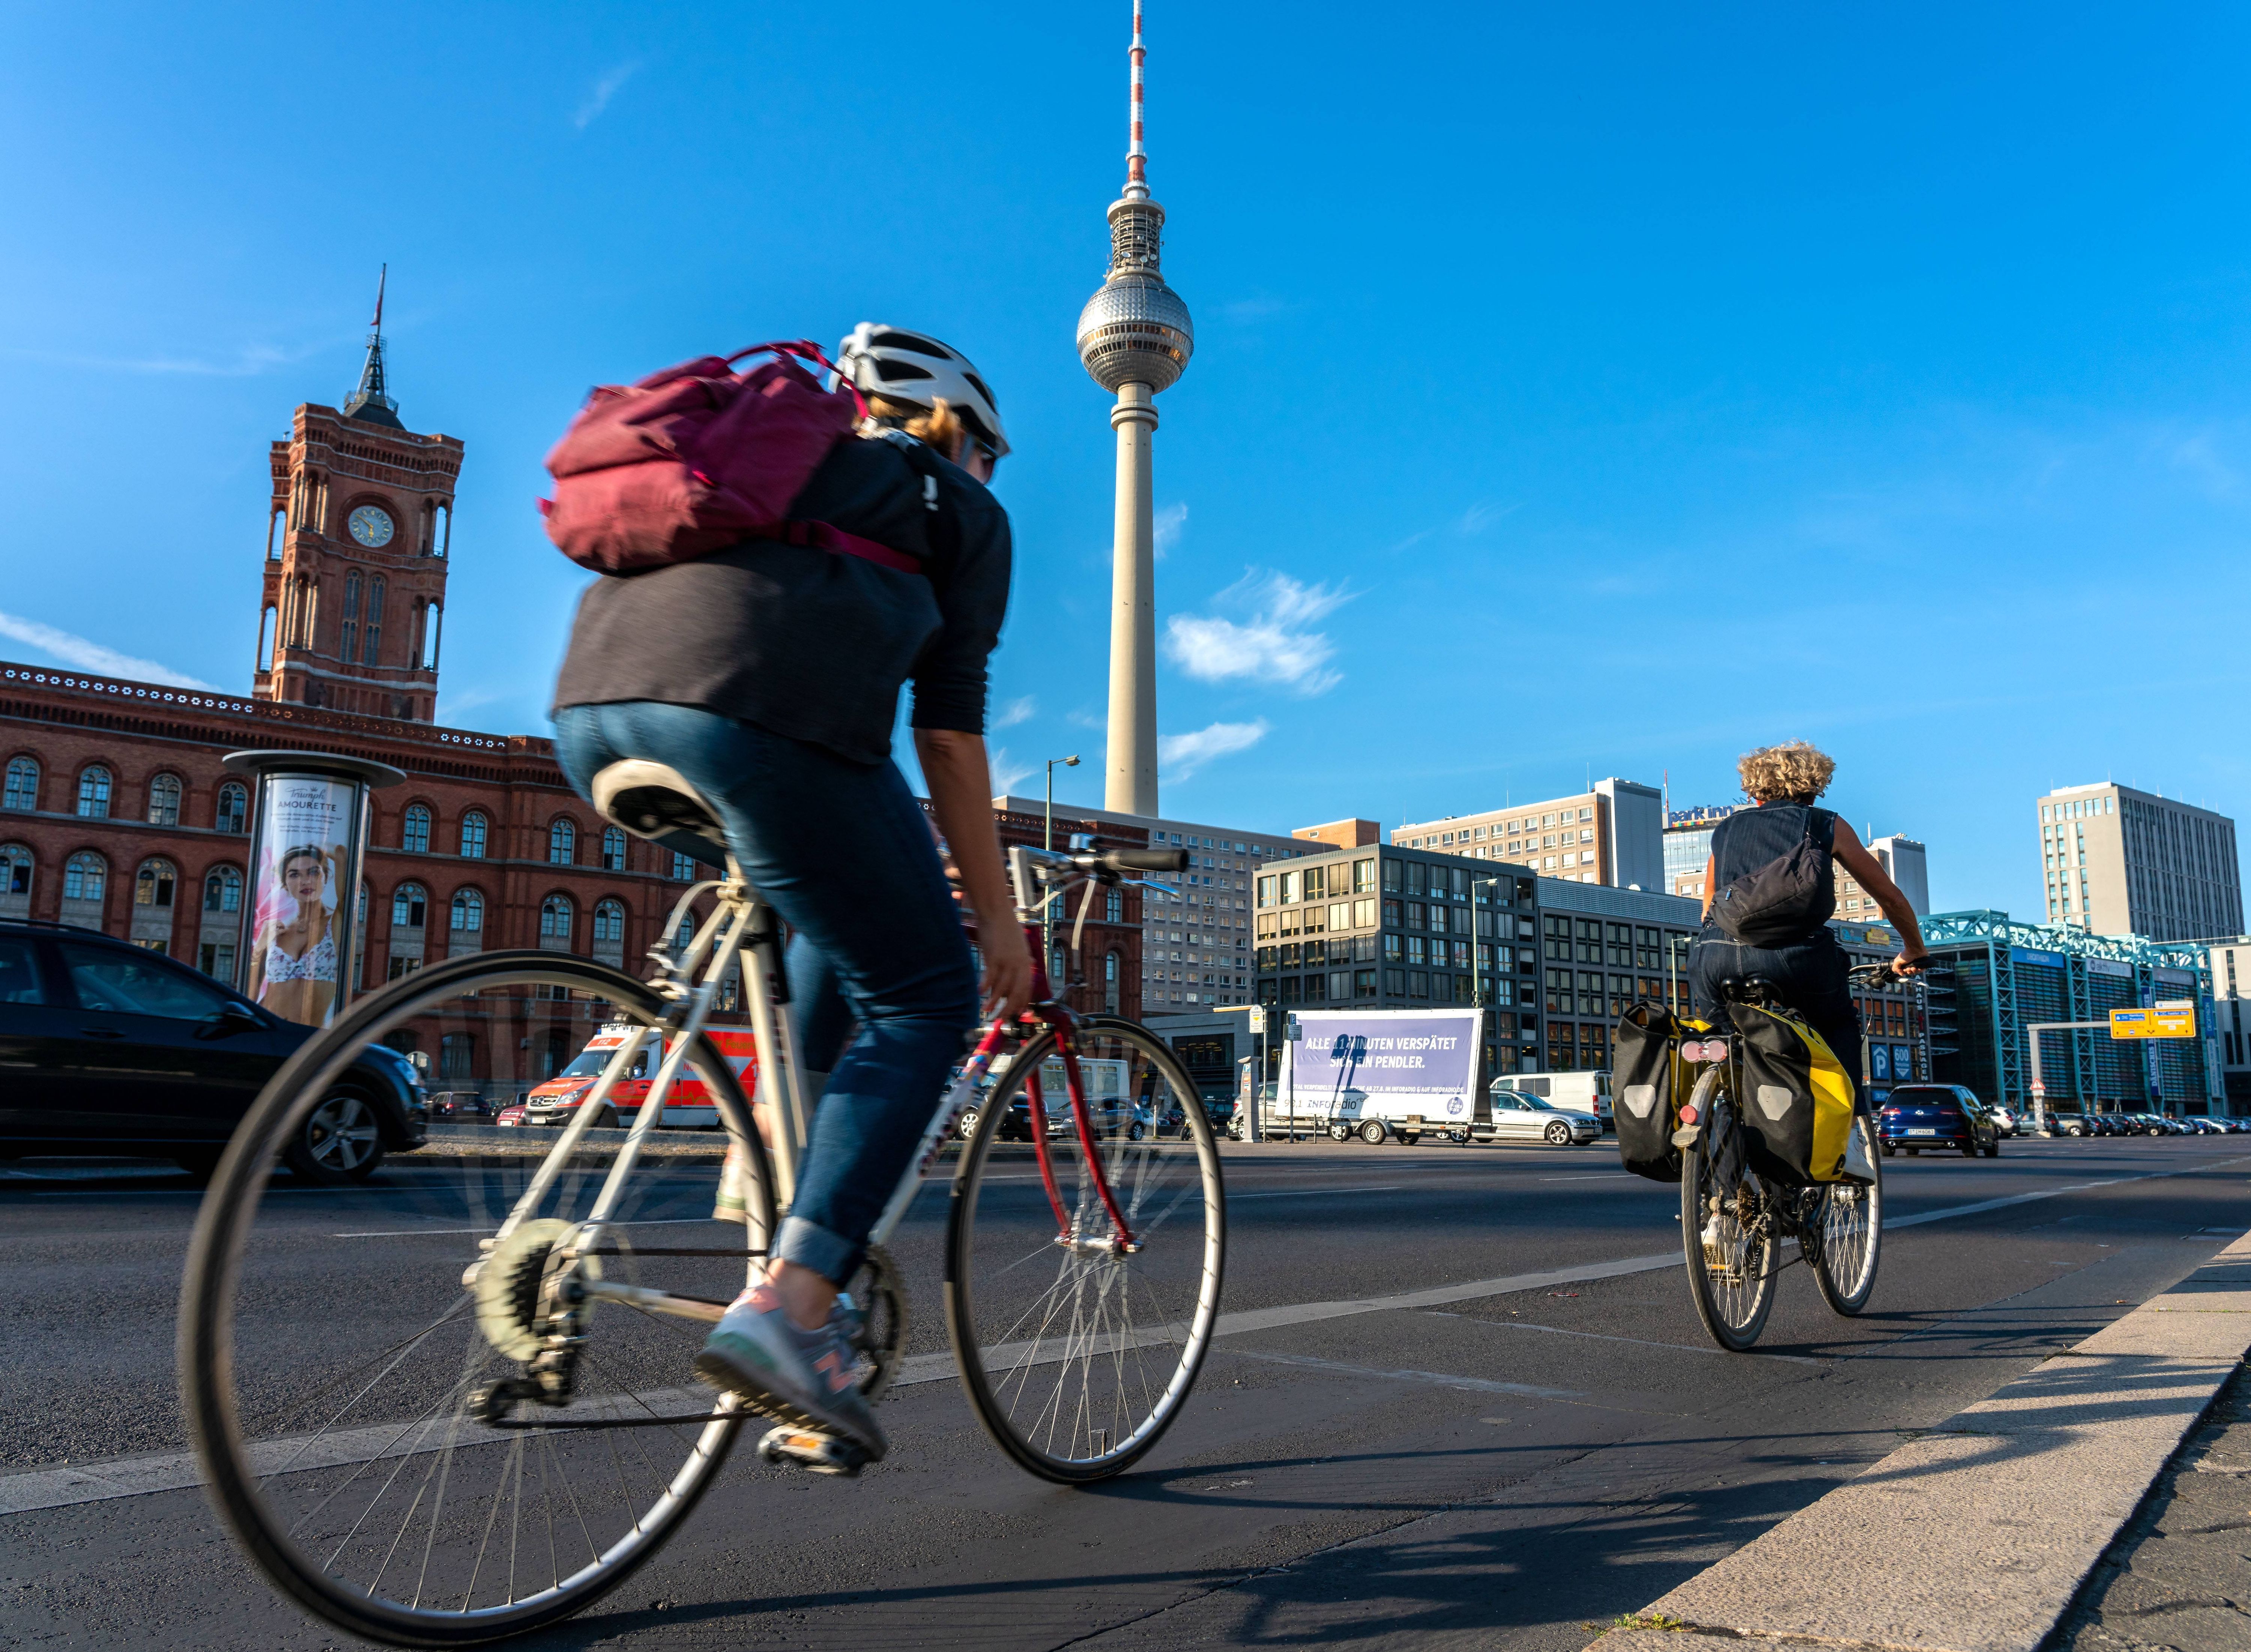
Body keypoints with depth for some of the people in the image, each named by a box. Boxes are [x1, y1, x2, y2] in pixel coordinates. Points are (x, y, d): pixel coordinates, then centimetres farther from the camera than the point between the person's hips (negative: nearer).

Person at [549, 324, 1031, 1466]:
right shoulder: (957, 506, 21)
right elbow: (948, 736, 11)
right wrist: (1000, 924, 17)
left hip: (593, 704, 8)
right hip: (758, 713, -7)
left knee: (840, 940, 26)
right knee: (921, 1001, 3)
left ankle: (778, 1222, 21)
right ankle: (787, 1303, -12)